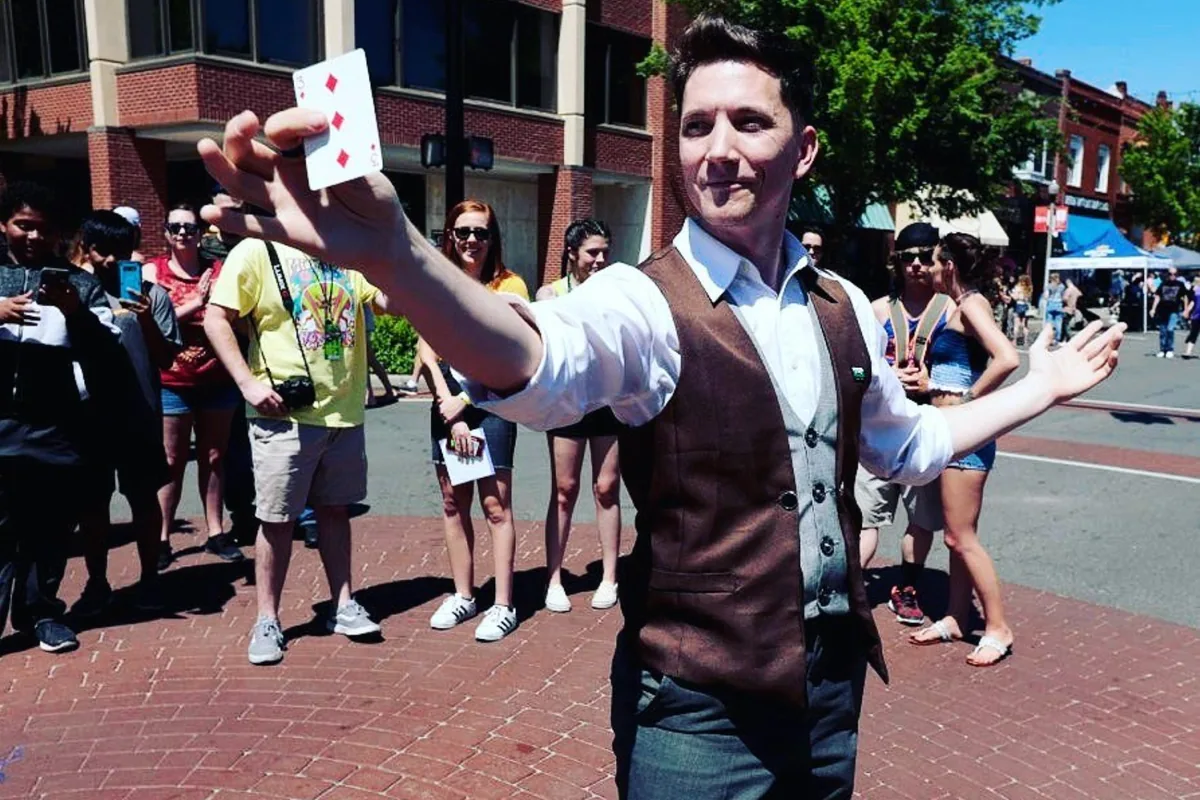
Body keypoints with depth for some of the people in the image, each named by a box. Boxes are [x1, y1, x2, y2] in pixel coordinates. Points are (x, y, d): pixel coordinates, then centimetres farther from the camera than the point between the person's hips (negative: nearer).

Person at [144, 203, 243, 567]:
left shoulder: (218, 270, 3)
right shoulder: (153, 271, 1)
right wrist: (193, 304, -19)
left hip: (217, 380, 2)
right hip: (172, 383, -2)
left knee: (213, 457, 10)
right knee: (172, 462, 3)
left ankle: (216, 532, 18)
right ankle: (162, 538, 11)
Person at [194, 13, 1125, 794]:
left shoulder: (842, 308, 2)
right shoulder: (644, 302, -18)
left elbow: (905, 444, 19)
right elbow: (538, 359, -42)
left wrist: (1041, 386, 19)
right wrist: (390, 251, -61)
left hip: (833, 682, 6)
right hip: (700, 706, -6)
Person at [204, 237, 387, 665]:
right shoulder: (257, 252, -6)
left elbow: (389, 300, 7)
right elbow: (216, 319, -10)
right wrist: (248, 383, -17)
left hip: (344, 411, 5)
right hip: (285, 413, -5)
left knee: (335, 509, 15)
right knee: (278, 518, 2)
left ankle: (343, 606, 27)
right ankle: (267, 621, 17)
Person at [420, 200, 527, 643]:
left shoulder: (509, 286, -2)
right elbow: (426, 353, 1)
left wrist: (464, 401, -12)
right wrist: (451, 413, -9)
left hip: (490, 403, -4)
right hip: (445, 406, 4)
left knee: (495, 505, -4)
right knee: (453, 503, 10)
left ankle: (503, 606, 3)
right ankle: (463, 596, 22)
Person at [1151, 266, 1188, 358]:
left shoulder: (1180, 284, 5)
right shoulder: (1163, 284, 9)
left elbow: (1185, 297, 9)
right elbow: (1157, 297, 11)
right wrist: (1153, 309, 5)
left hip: (1174, 311, -3)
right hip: (1162, 310, 3)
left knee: (1170, 329, -15)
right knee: (1162, 331, 7)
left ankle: (1170, 350, -3)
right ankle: (1162, 350, 17)